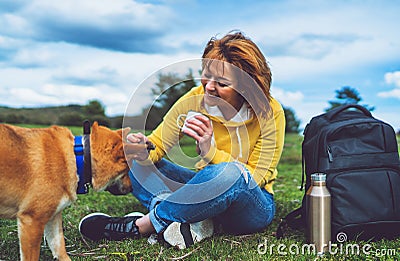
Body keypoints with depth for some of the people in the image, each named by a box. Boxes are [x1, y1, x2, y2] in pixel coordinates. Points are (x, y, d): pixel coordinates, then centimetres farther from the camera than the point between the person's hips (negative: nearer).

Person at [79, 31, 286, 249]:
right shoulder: (195, 99, -11)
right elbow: (156, 147, -9)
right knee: (136, 163, -9)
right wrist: (143, 154, -33)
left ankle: (141, 226, -24)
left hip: (255, 207, -3)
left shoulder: (270, 114, -18)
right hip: (207, 190, 4)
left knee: (231, 173, -38)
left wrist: (210, 151, -32)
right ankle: (195, 222, -30)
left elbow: (256, 178, -18)